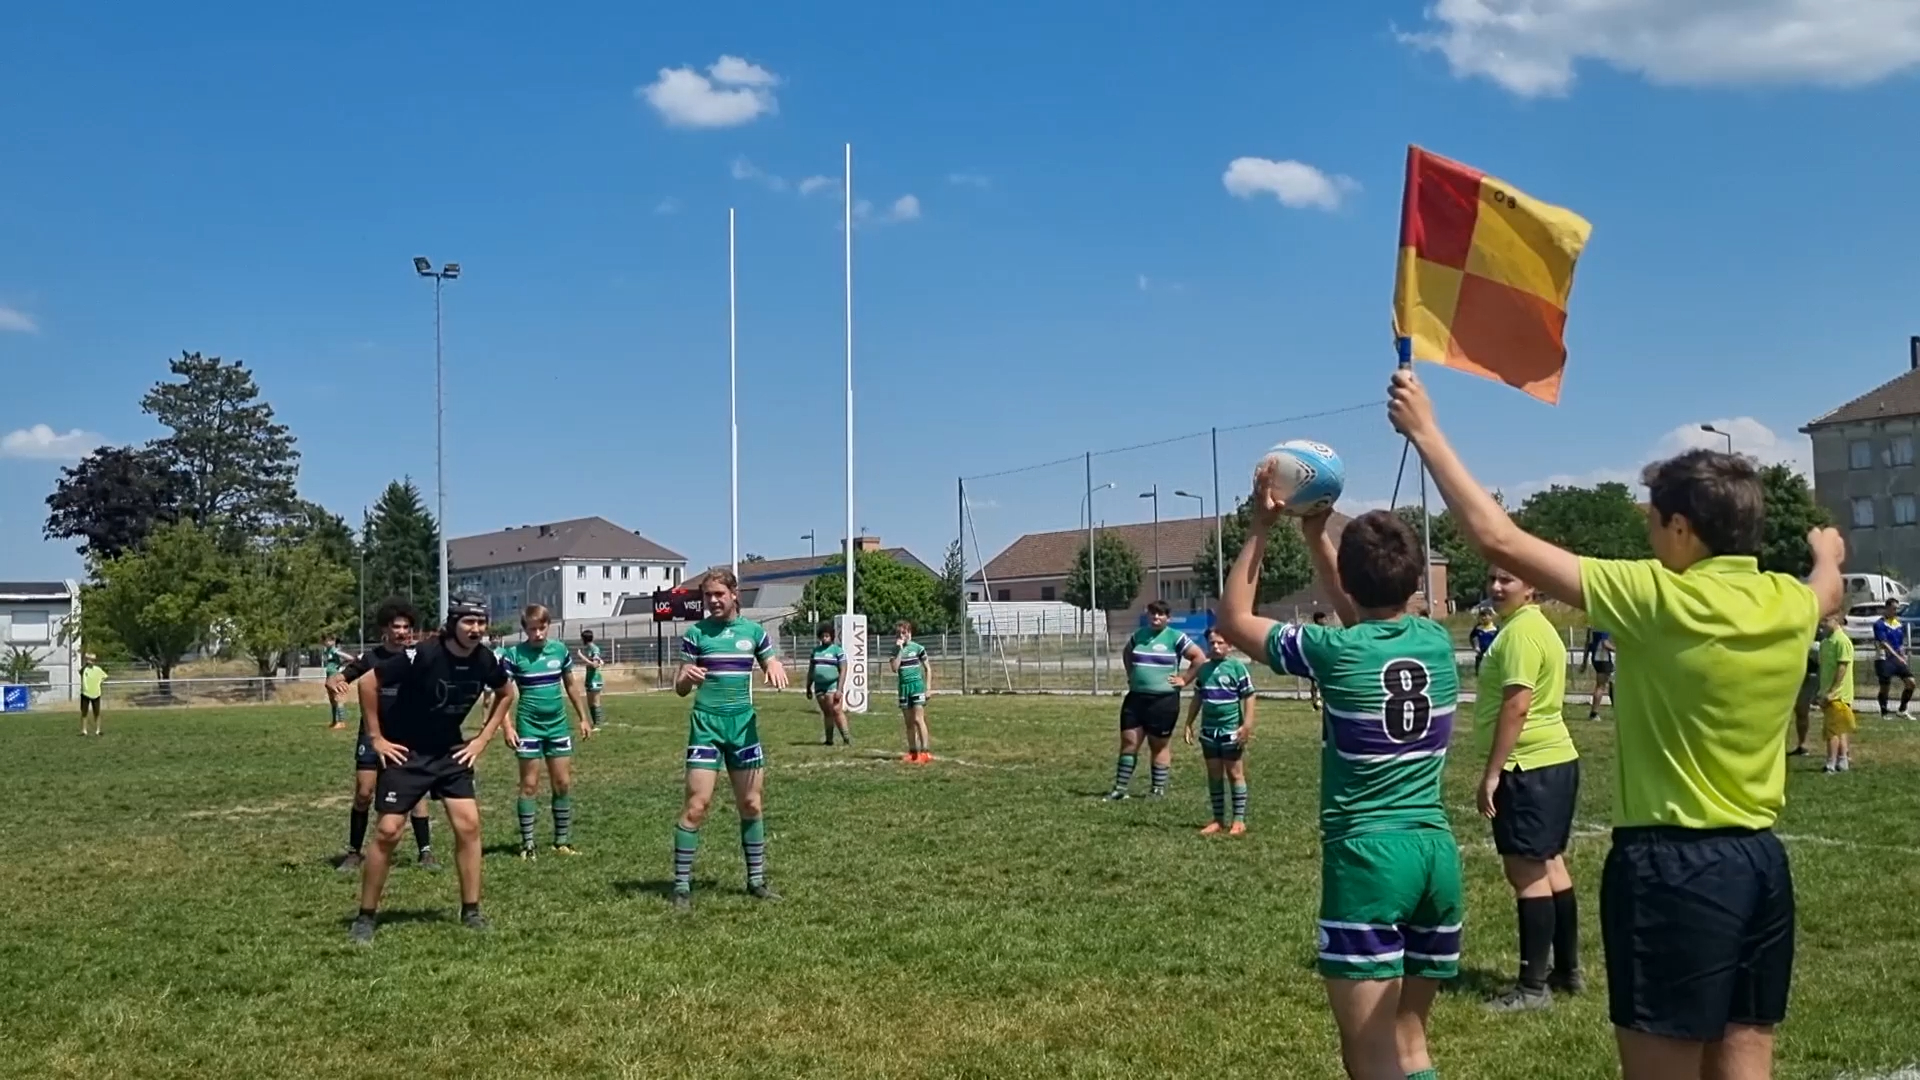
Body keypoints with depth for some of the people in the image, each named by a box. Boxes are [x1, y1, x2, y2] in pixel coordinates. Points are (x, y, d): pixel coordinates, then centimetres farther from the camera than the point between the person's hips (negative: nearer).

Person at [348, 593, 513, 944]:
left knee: (469, 825, -4)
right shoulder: (423, 655, -25)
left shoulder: (484, 660, -9)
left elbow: (506, 694, 13)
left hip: (451, 753, 5)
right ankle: (366, 917, 7)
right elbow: (367, 683, -17)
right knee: (387, 831, -6)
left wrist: (484, 738, 6)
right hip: (405, 753, -5)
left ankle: (471, 912, 7)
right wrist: (376, 737, -12)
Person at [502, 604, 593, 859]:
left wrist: (583, 718, 15)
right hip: (529, 726, -4)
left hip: (558, 724, 4)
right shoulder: (513, 654, -10)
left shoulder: (560, 650, 2)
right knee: (529, 785, 0)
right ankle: (527, 844, 7)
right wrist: (508, 726, -21)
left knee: (563, 783, 6)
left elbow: (571, 686, 14)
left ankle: (562, 841, 16)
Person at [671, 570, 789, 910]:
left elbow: (776, 670, 11)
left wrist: (775, 668, -13)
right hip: (706, 723, -3)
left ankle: (756, 880, 20)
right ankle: (681, 885, -3)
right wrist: (687, 678, -24)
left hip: (743, 723, 3)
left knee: (751, 804, 8)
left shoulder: (754, 631, 6)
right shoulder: (696, 633, -1)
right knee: (697, 804, -10)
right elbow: (680, 688, 0)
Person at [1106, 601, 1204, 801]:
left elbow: (1199, 658, -6)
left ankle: (1158, 789, 14)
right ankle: (1120, 788, 8)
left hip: (1163, 700, -5)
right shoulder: (1138, 635, 10)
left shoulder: (1175, 638, -6)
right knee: (1128, 742, 3)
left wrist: (1184, 679, -8)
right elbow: (1127, 654, 30)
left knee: (1159, 746, 5)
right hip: (1135, 698, 5)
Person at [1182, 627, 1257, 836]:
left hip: (1231, 730, -5)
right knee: (1214, 775, 10)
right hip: (1209, 729, 5)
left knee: (1235, 774, 2)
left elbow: (1248, 697, -8)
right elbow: (1197, 698, 16)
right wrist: (1189, 724, 14)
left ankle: (1239, 820, 8)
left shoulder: (1236, 667, -8)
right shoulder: (1204, 669, 7)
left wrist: (1247, 726, -13)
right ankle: (1219, 820, 17)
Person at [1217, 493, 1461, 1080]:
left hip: (1368, 857, -6)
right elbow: (1368, 617, 28)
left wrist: (1259, 530, 10)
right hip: (1437, 854, 6)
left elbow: (1233, 619, 7)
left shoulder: (1337, 652, -9)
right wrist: (1316, 534, 27)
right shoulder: (1437, 641, 5)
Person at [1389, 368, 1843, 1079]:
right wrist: (1827, 553, 56)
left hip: (1673, 866, -7)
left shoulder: (1660, 600, -16)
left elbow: (1498, 540, -16)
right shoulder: (1791, 603, 3)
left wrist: (1424, 431, -7)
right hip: (1761, 862, 7)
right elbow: (1829, 588, 31)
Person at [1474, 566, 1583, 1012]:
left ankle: (1534, 986, -4)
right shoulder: (1538, 627, 16)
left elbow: (1516, 706, -22)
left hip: (1529, 767, -11)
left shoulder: (1521, 631, -16)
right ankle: (1567, 970, 25)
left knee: (1526, 871, -7)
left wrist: (1491, 772, -21)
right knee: (1550, 864, 17)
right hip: (1554, 759, 11)